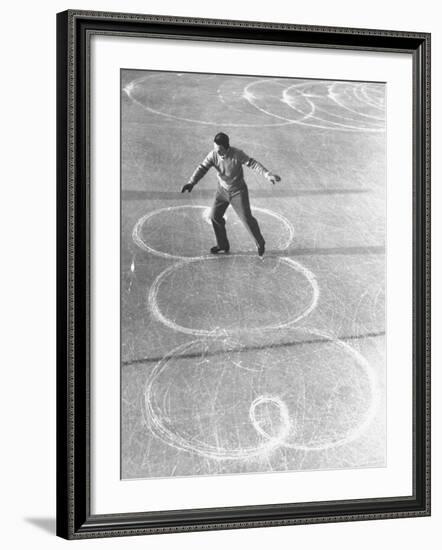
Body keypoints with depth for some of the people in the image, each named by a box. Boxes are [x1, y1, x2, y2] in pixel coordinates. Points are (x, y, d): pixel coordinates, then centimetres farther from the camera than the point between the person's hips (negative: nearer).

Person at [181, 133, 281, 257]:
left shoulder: (237, 154, -25)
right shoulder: (213, 155, -16)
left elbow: (253, 164, -24)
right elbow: (202, 168, -19)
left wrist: (268, 175, -34)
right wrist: (192, 182, -34)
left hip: (238, 191, -4)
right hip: (222, 190, 4)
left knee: (246, 218, -6)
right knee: (215, 216, 4)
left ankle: (260, 244, 16)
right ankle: (223, 245, 24)